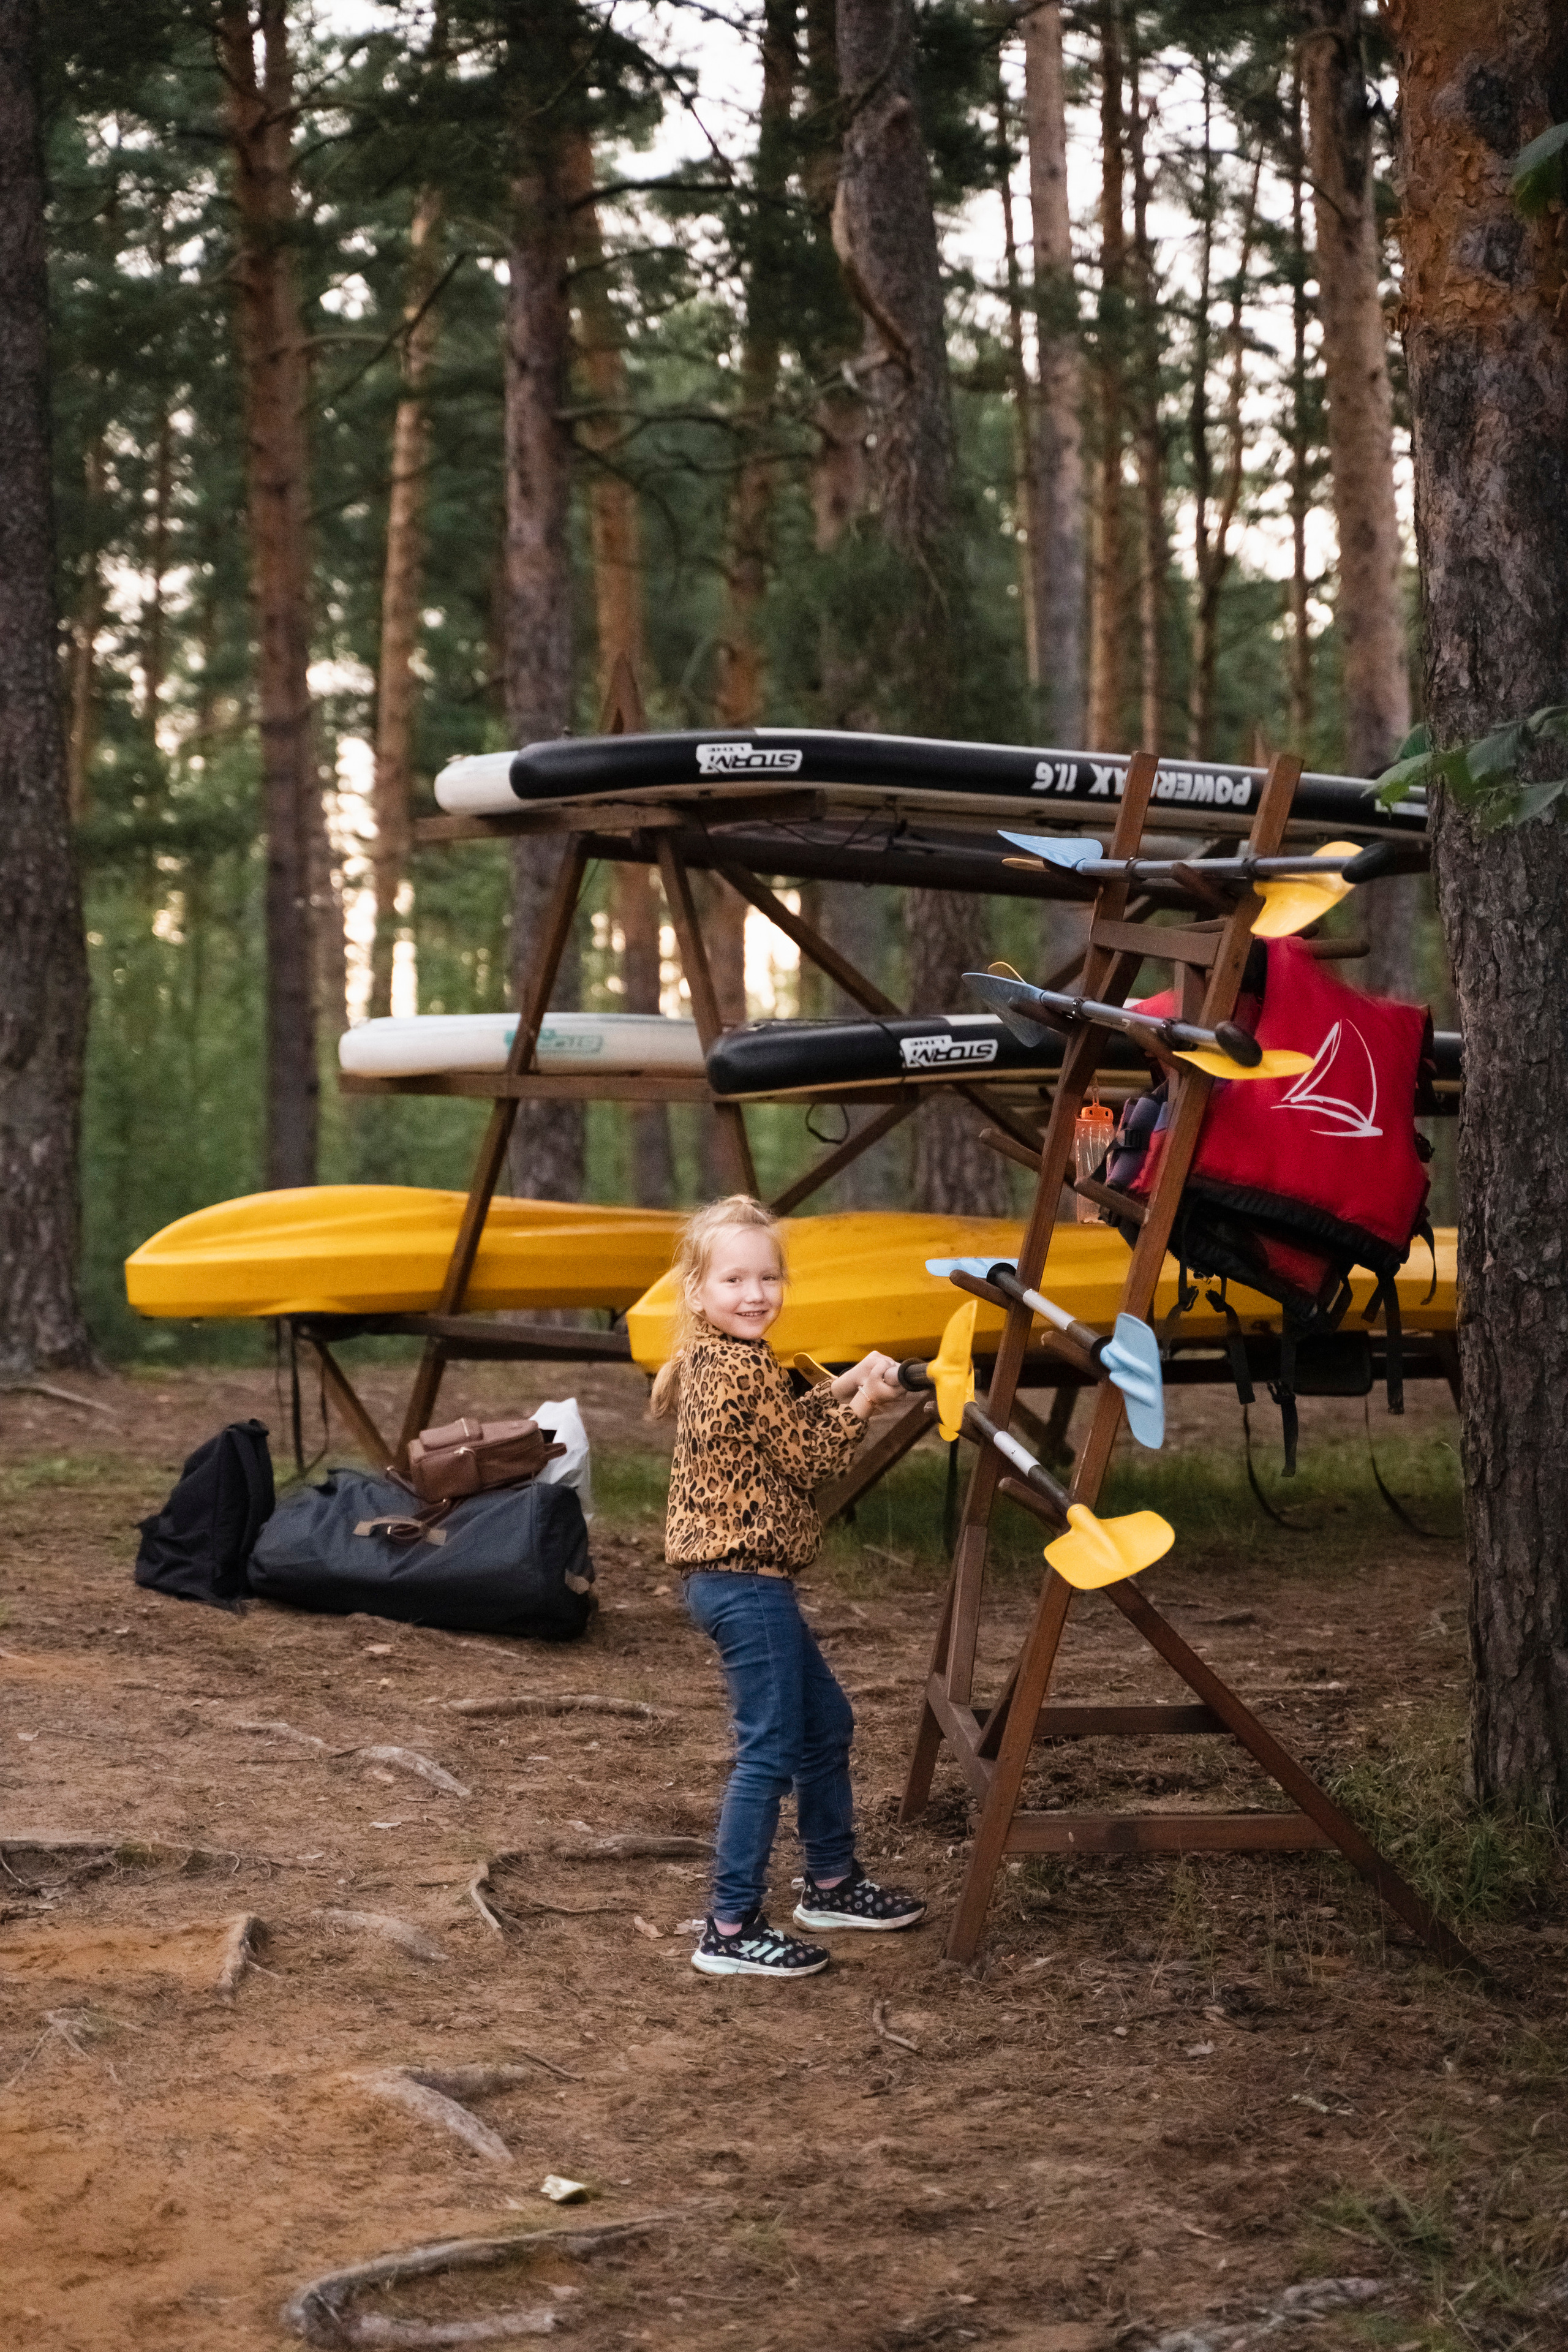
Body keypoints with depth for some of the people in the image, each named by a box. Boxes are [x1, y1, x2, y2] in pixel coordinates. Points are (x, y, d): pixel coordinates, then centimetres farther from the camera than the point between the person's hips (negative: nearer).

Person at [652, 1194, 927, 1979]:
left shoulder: (709, 1362, 12)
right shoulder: (745, 1368, -18)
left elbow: (780, 1431, 21)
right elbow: (805, 1462, -11)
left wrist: (838, 1389, 11)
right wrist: (861, 1405, -1)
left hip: (733, 1579, 11)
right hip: (748, 1583, -11)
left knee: (825, 1723, 22)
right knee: (769, 1751, -7)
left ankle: (831, 1884, 33)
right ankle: (730, 1930, -5)